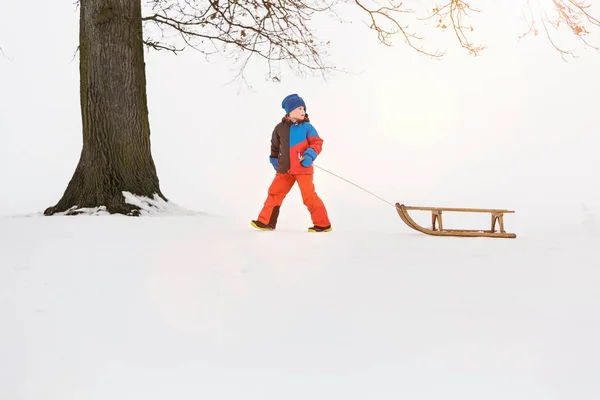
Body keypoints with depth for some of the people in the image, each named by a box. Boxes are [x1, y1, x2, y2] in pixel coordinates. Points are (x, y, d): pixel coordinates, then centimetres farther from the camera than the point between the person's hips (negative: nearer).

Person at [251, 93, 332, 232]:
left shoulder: (307, 126, -4)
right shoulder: (280, 128, 5)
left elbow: (317, 142, -7)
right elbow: (275, 145, 21)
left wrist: (309, 155, -20)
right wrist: (274, 159, 21)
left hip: (303, 168, -4)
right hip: (284, 169, 4)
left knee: (309, 196, -8)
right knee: (274, 193, 6)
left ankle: (323, 224, 2)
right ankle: (266, 222, 18)